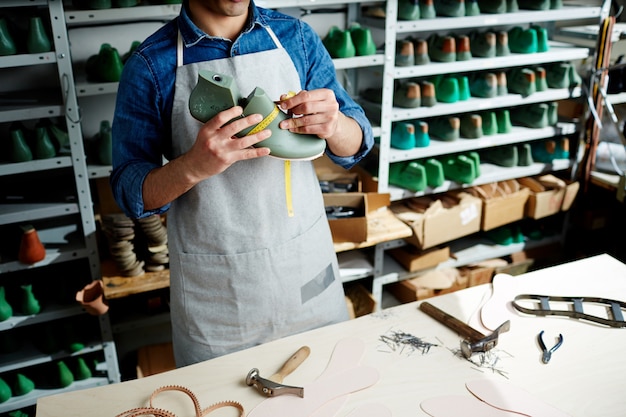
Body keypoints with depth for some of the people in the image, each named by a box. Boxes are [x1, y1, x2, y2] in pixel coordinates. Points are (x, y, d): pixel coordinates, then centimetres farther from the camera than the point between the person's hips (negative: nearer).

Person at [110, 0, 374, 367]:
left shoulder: (296, 36, 0)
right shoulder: (151, 64, -8)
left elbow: (355, 147, 2)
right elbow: (130, 193, -8)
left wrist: (334, 125, -22)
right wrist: (194, 166, -29)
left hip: (308, 268, 3)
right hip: (214, 291, -2)